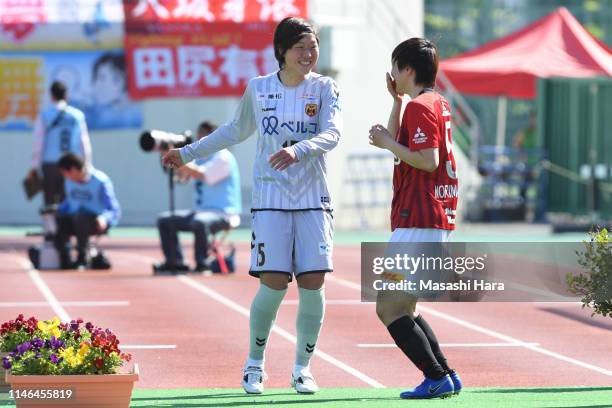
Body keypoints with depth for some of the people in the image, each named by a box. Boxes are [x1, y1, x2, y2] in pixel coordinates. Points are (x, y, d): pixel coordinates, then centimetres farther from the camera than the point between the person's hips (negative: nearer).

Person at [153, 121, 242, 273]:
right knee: (164, 220, 2)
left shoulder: (223, 158, -11)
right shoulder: (199, 157, 16)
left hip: (223, 213, -9)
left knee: (199, 221, -39)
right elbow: (181, 175, 10)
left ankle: (202, 263, -25)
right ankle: (175, 261, -2)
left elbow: (199, 174, -24)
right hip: (200, 211, 9)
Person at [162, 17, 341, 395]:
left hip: (313, 200, 0)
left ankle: (303, 368, 12)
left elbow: (332, 133, -15)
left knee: (313, 284, -6)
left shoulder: (325, 88, 1)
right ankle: (255, 364, 10)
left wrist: (297, 150, -33)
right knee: (273, 284, -10)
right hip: (271, 199, 0)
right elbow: (236, 130, 23)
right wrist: (189, 153, 26)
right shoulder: (258, 89, 5)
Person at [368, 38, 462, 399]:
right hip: (439, 222, 10)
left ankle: (438, 378, -14)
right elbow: (400, 142, 29)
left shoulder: (420, 106, -12)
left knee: (388, 307, -10)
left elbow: (428, 161, -22)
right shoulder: (440, 103, 18)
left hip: (418, 222, -10)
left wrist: (387, 143, -12)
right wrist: (396, 99, 23)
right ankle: (446, 376, 14)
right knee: (403, 307, 17)